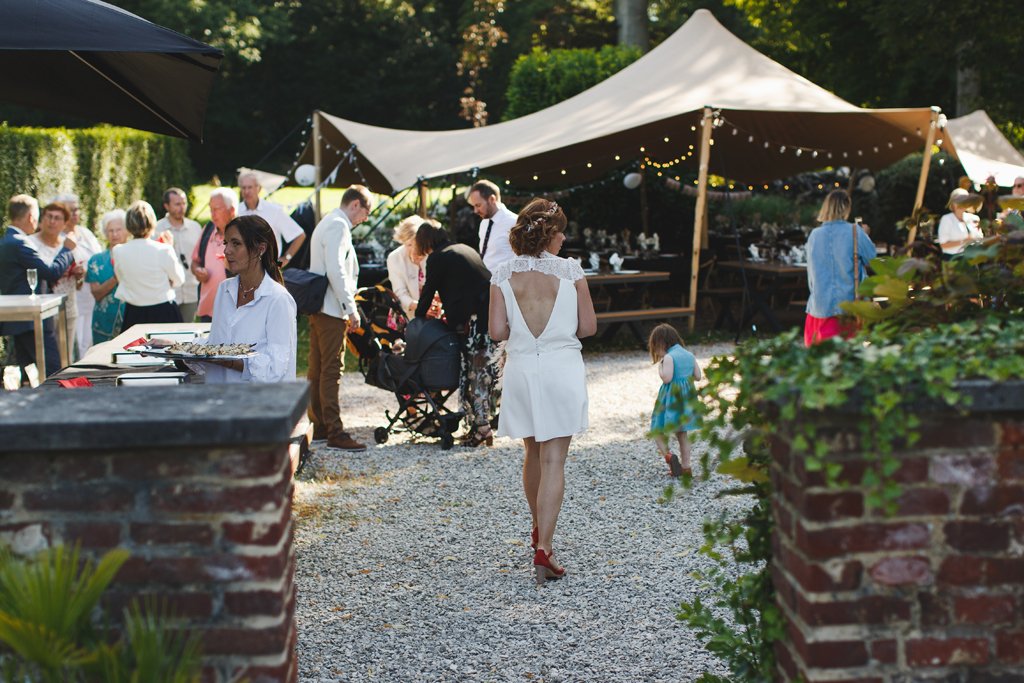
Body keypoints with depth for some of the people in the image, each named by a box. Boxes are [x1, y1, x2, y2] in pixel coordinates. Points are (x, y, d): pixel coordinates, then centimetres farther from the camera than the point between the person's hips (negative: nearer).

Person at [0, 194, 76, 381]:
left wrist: (54, 275, 6)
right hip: (32, 321, -10)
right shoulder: (19, 243, -16)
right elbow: (52, 271, -17)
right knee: (55, 374, -11)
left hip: (17, 321, 10)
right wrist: (67, 250, -3)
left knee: (28, 376, 12)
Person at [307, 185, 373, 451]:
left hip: (317, 307, 11)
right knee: (331, 370, -11)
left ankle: (318, 425, 21)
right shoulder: (338, 225, -11)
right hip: (332, 309, -11)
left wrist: (347, 306, 21)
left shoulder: (327, 223, 21)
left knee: (317, 369, 13)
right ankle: (335, 432, -12)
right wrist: (351, 308, -20)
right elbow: (336, 270, -21)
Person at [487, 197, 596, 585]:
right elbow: (588, 327, -3)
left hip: (521, 369, 3)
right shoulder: (570, 271, -6)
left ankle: (539, 528, 39)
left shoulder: (503, 275, -2)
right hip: (562, 368, -3)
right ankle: (543, 549, -9)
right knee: (553, 461, -1)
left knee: (533, 452, 22)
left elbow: (497, 331, -5)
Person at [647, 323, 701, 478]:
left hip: (671, 397, -7)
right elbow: (698, 376, 9)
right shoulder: (689, 355, 7)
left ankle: (667, 454, -21)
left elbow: (666, 378, -22)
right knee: (682, 433, 16)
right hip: (687, 396, 7)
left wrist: (660, 367, -6)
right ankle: (685, 466, 18)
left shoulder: (669, 357, -14)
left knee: (658, 430, 2)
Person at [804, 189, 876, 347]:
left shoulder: (814, 235, 3)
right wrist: (864, 234, 18)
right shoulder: (855, 232, -8)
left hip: (820, 306, 3)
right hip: (849, 304, -3)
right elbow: (872, 258, 4)